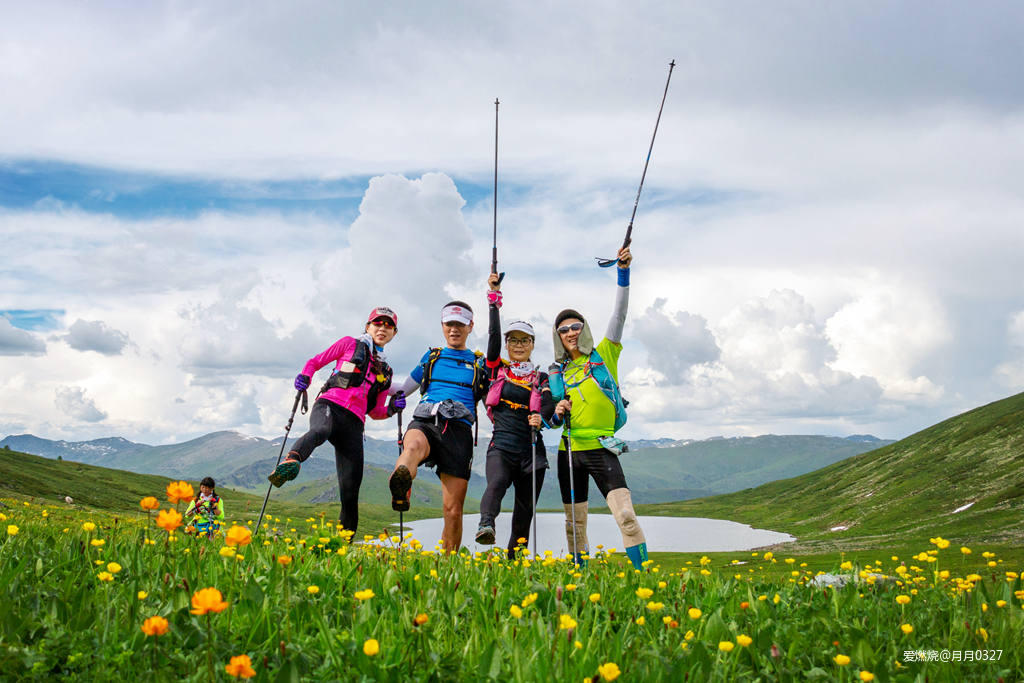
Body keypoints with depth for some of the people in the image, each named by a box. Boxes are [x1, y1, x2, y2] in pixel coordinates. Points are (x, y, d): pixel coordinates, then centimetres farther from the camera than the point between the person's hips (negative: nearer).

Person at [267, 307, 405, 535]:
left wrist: (391, 409, 8)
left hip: (354, 423, 4)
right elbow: (315, 362, 19)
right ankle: (290, 462, -69)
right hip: (329, 405, -3)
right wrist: (305, 378, -2)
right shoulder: (350, 344, 19)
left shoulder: (385, 372, 28)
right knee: (321, 430, -43)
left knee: (350, 492, -5)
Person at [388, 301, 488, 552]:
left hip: (458, 430, 0)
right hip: (425, 422, 0)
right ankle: (399, 489, -71)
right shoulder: (431, 357, 26)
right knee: (414, 446, -41)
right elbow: (404, 389, 37)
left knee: (453, 510, -6)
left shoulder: (480, 363, 22)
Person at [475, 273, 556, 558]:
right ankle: (486, 525, -52)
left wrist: (540, 418, -27)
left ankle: (513, 561, 15)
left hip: (531, 449, 2)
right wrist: (494, 298, -8)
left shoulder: (541, 378, 13)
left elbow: (549, 405, -5)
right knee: (497, 481, -33)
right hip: (502, 445, -2)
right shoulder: (497, 370, 12)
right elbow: (493, 336, -3)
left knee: (525, 511, 3)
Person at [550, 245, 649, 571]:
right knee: (574, 523, 10)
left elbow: (619, 315, -7)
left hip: (602, 449, -3)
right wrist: (557, 413, -5)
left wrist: (623, 272, -15)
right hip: (570, 451, 4)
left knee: (625, 514, -17)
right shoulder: (556, 375, 12)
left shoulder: (604, 355, 4)